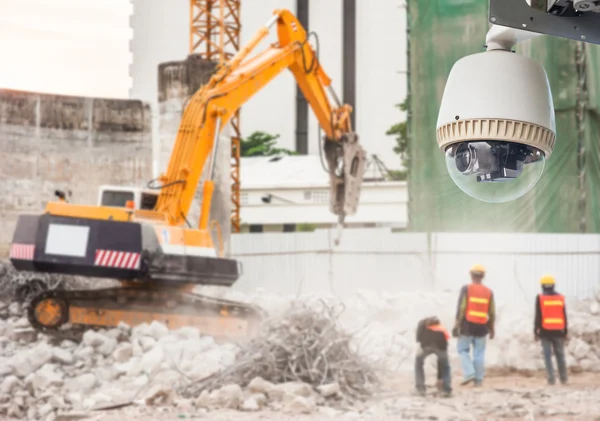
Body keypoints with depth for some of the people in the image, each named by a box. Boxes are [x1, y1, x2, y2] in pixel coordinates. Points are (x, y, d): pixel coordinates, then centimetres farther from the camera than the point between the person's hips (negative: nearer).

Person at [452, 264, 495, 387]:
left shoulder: (466, 289, -6)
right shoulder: (489, 292, 4)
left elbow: (461, 308, -10)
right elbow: (492, 312, 6)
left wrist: (456, 325, -6)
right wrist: (492, 329, 16)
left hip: (468, 325, -3)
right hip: (482, 326, 3)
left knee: (462, 349, 10)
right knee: (479, 353, 7)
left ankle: (469, 373, -4)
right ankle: (478, 379, 8)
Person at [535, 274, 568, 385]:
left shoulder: (540, 298, -5)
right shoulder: (560, 298, 4)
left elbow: (538, 316, -7)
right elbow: (564, 316, 5)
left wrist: (535, 331, 0)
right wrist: (565, 332, 12)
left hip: (545, 331, -2)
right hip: (558, 331, 3)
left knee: (547, 355, 0)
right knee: (560, 355, 11)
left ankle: (551, 378, -7)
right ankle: (563, 378, 15)